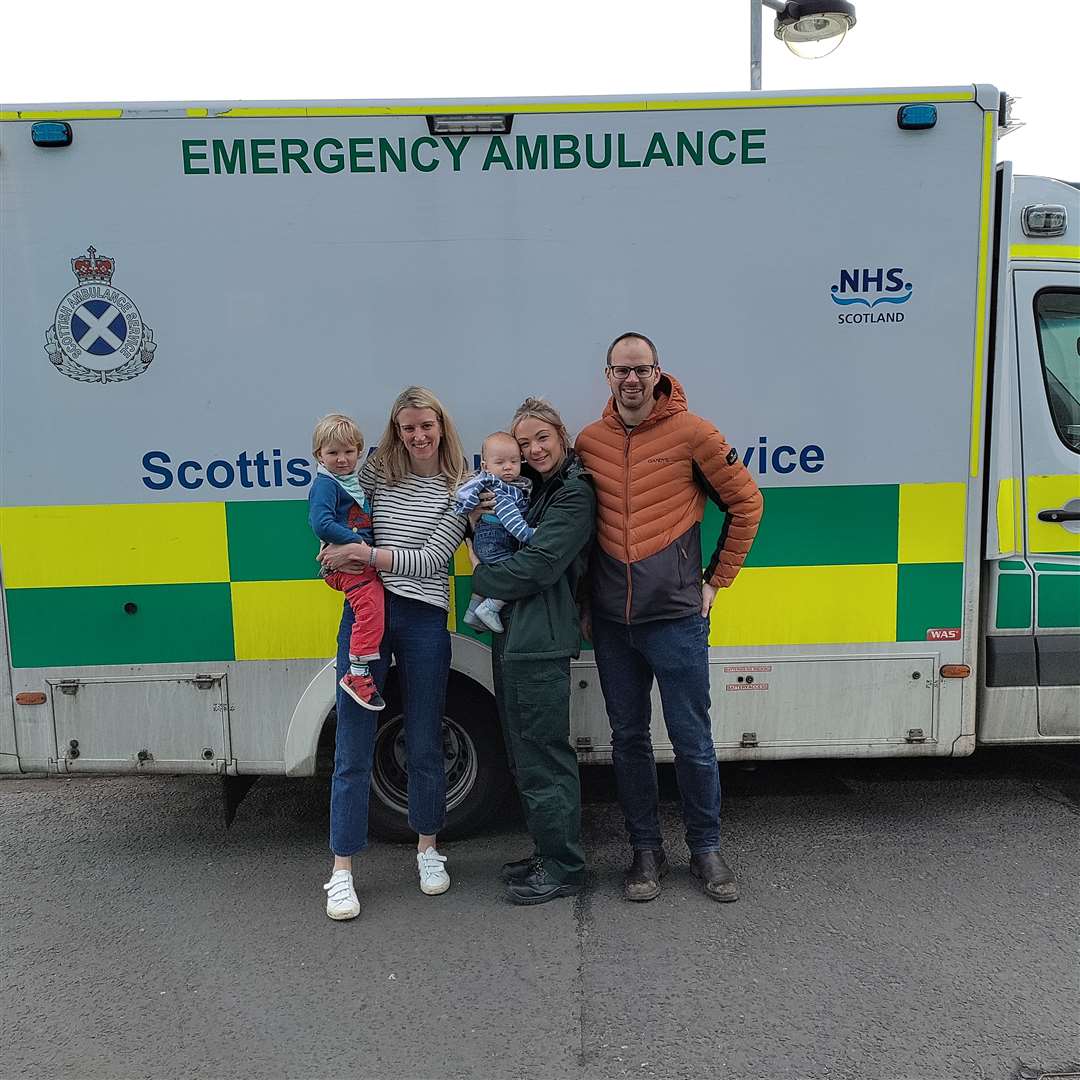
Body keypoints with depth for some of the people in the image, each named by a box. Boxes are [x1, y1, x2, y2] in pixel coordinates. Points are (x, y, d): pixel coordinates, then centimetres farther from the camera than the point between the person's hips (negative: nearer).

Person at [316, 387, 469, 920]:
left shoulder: (458, 490, 0)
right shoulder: (378, 467, 6)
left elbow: (430, 559, -8)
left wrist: (367, 554, -15)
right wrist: (339, 556, -1)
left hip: (424, 620, -1)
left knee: (425, 745, 11)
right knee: (353, 750, 1)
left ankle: (428, 848, 33)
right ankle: (342, 871, 12)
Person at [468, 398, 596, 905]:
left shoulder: (574, 494, -11)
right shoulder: (539, 491, 19)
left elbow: (538, 564, -19)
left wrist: (481, 579, -6)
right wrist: (478, 518, 1)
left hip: (540, 644, -10)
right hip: (515, 639, 10)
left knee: (542, 757, -2)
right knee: (526, 754, 17)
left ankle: (562, 869, 12)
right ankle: (548, 855, 30)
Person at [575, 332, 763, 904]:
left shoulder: (690, 432, -5)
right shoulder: (588, 441, 5)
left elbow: (745, 501, 2)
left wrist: (717, 579, 2)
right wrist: (584, 597, 10)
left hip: (676, 616, -3)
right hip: (611, 621, 4)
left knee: (692, 740, 6)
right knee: (628, 739, 12)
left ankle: (706, 849, 25)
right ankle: (645, 850, 27)